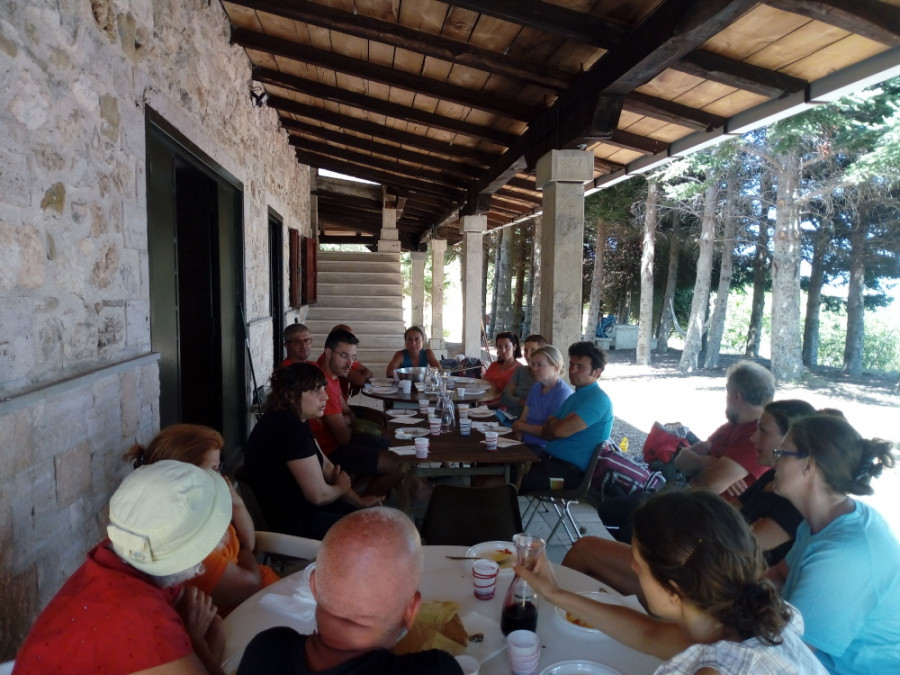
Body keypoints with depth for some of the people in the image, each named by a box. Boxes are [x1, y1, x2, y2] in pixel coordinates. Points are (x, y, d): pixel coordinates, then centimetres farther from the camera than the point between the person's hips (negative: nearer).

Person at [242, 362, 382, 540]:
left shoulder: (296, 420, 4)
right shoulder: (289, 429, -27)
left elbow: (326, 466, 12)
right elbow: (319, 495, -23)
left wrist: (358, 500, 7)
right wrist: (341, 487, -2)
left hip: (302, 504, 10)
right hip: (290, 523, -10)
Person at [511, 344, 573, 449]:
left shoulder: (563, 393, -13)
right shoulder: (535, 387, 14)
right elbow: (523, 419, 10)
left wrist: (521, 426, -5)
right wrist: (518, 437, -9)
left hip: (543, 448, -7)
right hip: (526, 443, 7)